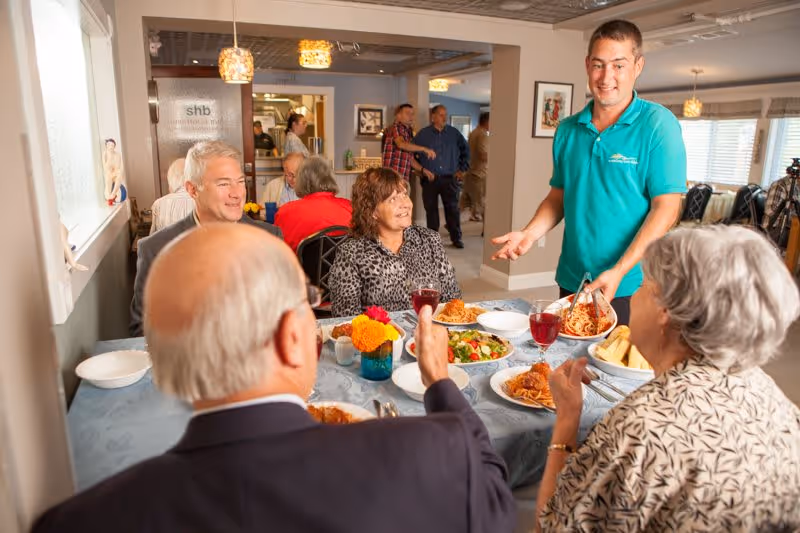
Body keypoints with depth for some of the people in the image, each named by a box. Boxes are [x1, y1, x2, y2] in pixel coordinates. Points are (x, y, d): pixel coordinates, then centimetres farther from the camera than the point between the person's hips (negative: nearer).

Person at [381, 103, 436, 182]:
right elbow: (401, 144, -24)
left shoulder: (409, 133, 21)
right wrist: (424, 149, -23)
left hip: (404, 179, 8)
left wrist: (423, 170, 8)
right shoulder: (395, 128, -2)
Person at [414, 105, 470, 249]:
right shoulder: (423, 134, 3)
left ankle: (456, 238, 9)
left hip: (450, 178, 0)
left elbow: (465, 150, 16)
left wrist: (462, 169, 11)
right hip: (429, 179, 0)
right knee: (431, 209, 6)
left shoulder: (454, 133, 7)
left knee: (452, 208, 0)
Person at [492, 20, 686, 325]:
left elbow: (666, 207, -13)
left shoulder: (658, 125, -9)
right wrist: (529, 234, -6)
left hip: (629, 287, -4)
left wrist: (619, 272, -22)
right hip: (571, 282, 5)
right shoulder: (568, 130, 5)